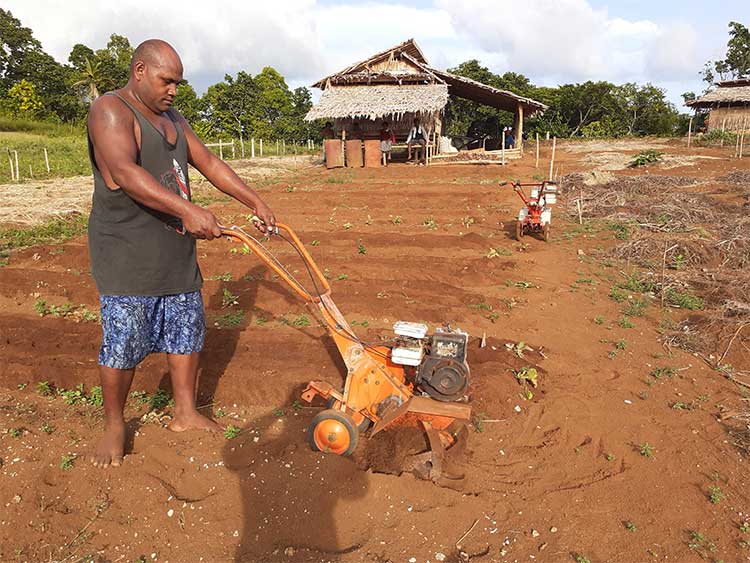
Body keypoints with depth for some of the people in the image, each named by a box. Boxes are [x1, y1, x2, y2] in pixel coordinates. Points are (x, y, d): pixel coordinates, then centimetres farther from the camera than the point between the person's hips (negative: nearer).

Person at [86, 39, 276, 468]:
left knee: (188, 333, 12)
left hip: (177, 253, 8)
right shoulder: (111, 110, -13)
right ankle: (114, 427, 20)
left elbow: (211, 164, 16)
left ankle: (186, 414, 28)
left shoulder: (174, 120, 15)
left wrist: (256, 203, 8)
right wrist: (188, 209, -41)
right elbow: (126, 174, -29)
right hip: (128, 255, -8)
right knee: (123, 345, 0)